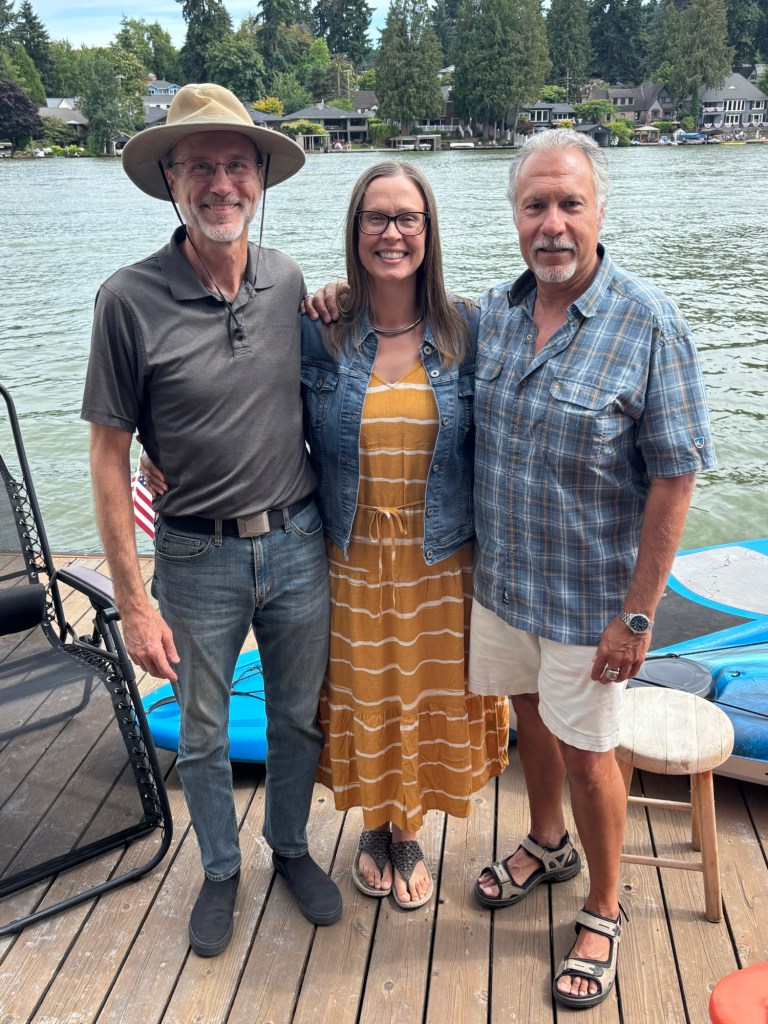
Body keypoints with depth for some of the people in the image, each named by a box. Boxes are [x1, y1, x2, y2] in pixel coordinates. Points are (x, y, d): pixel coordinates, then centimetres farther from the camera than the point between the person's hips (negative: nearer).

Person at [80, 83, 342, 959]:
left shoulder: (287, 280, -2)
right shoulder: (130, 300, -14)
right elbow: (109, 458, -11)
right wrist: (133, 602, -12)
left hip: (297, 543, 3)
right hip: (198, 559, -3)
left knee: (298, 718, 19)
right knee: (203, 737, 15)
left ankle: (290, 846, 44)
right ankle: (220, 870, 41)